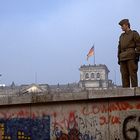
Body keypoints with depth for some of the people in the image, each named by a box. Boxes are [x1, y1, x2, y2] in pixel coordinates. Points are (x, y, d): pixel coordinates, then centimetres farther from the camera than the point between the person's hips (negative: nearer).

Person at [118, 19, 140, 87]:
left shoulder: (134, 34, 4)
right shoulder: (122, 36, 20)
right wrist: (119, 58, 12)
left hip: (131, 57, -5)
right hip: (123, 58, 5)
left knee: (133, 74, -8)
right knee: (124, 76, 1)